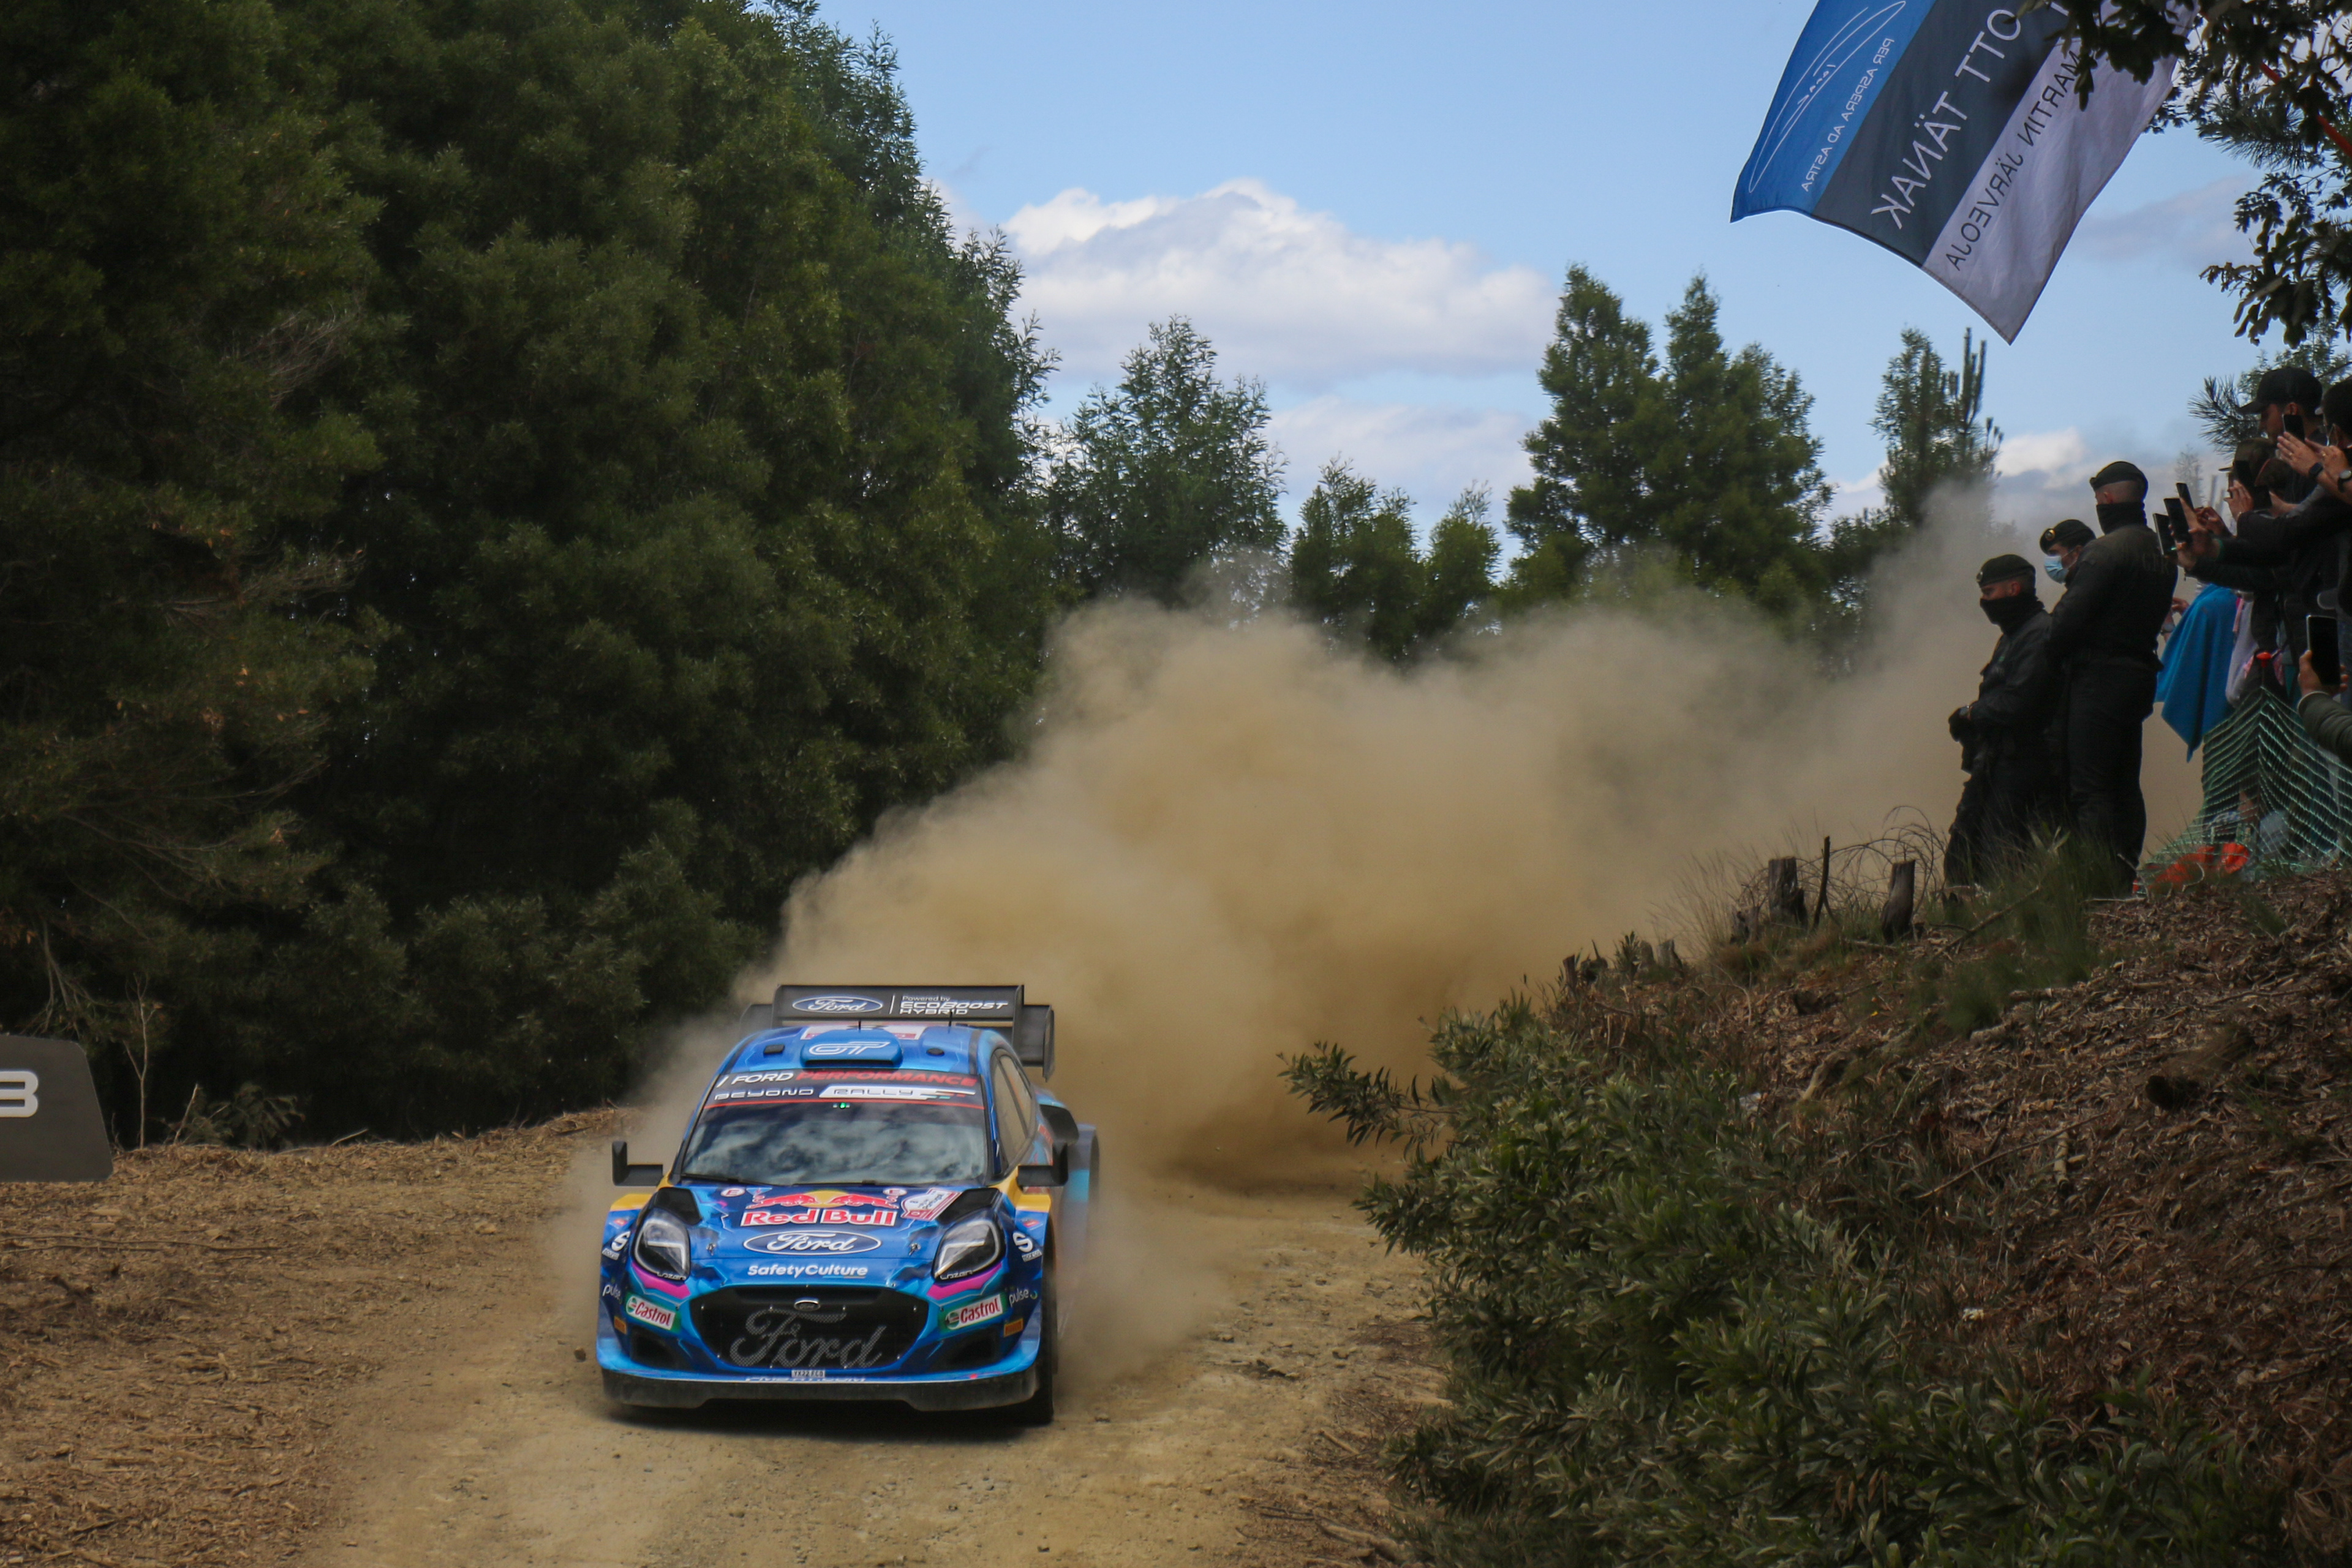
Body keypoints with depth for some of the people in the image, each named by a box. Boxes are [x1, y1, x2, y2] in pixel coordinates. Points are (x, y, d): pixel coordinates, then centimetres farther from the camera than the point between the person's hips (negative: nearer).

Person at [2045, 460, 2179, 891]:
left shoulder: (2106, 549, -14)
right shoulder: (2160, 554, 14)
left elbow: (2069, 617, -17)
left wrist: (2048, 660, -5)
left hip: (2098, 677, -9)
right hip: (2140, 673, 9)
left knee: (2088, 790, -9)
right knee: (2124, 787, 13)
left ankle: (2103, 884, -15)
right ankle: (2126, 878, 14)